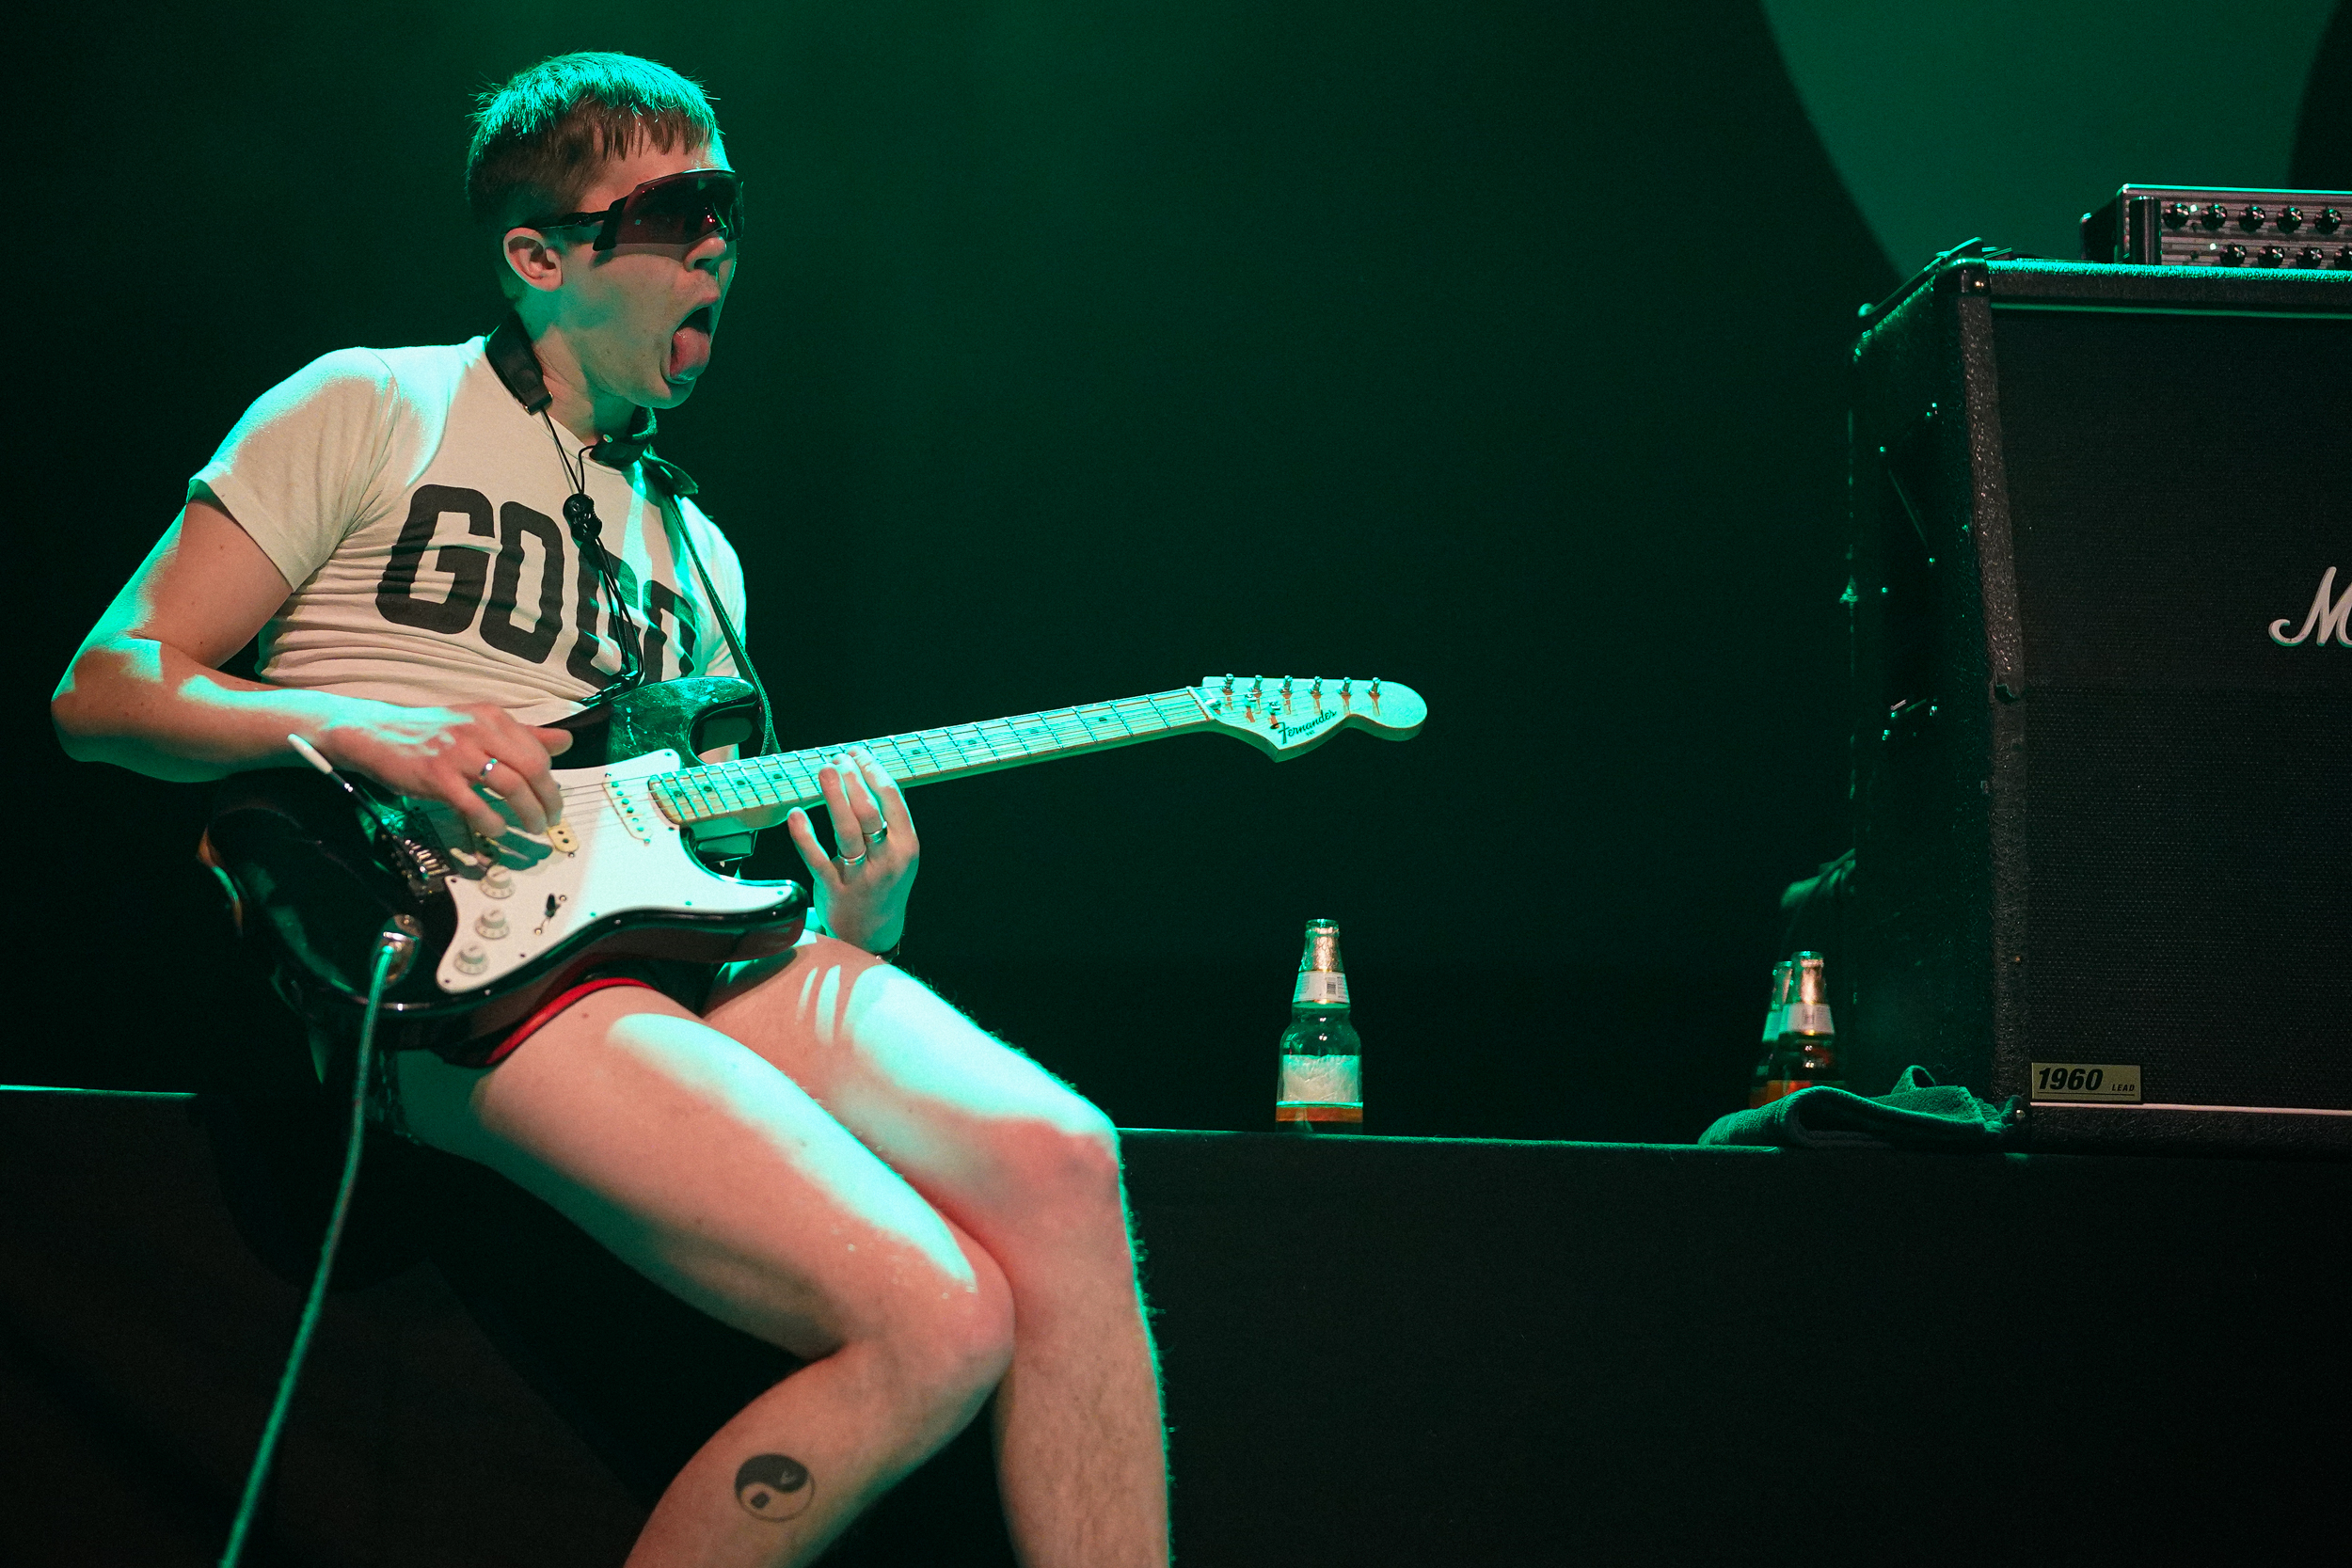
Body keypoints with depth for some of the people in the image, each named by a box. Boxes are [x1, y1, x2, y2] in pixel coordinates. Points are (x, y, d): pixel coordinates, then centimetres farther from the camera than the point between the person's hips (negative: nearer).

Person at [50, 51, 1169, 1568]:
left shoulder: (697, 556, 29)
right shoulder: (371, 412, 11)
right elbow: (109, 689, 6)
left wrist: (860, 920, 2)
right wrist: (360, 728, -13)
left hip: (684, 939, 6)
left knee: (1056, 1159, -23)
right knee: (934, 1324, -26)